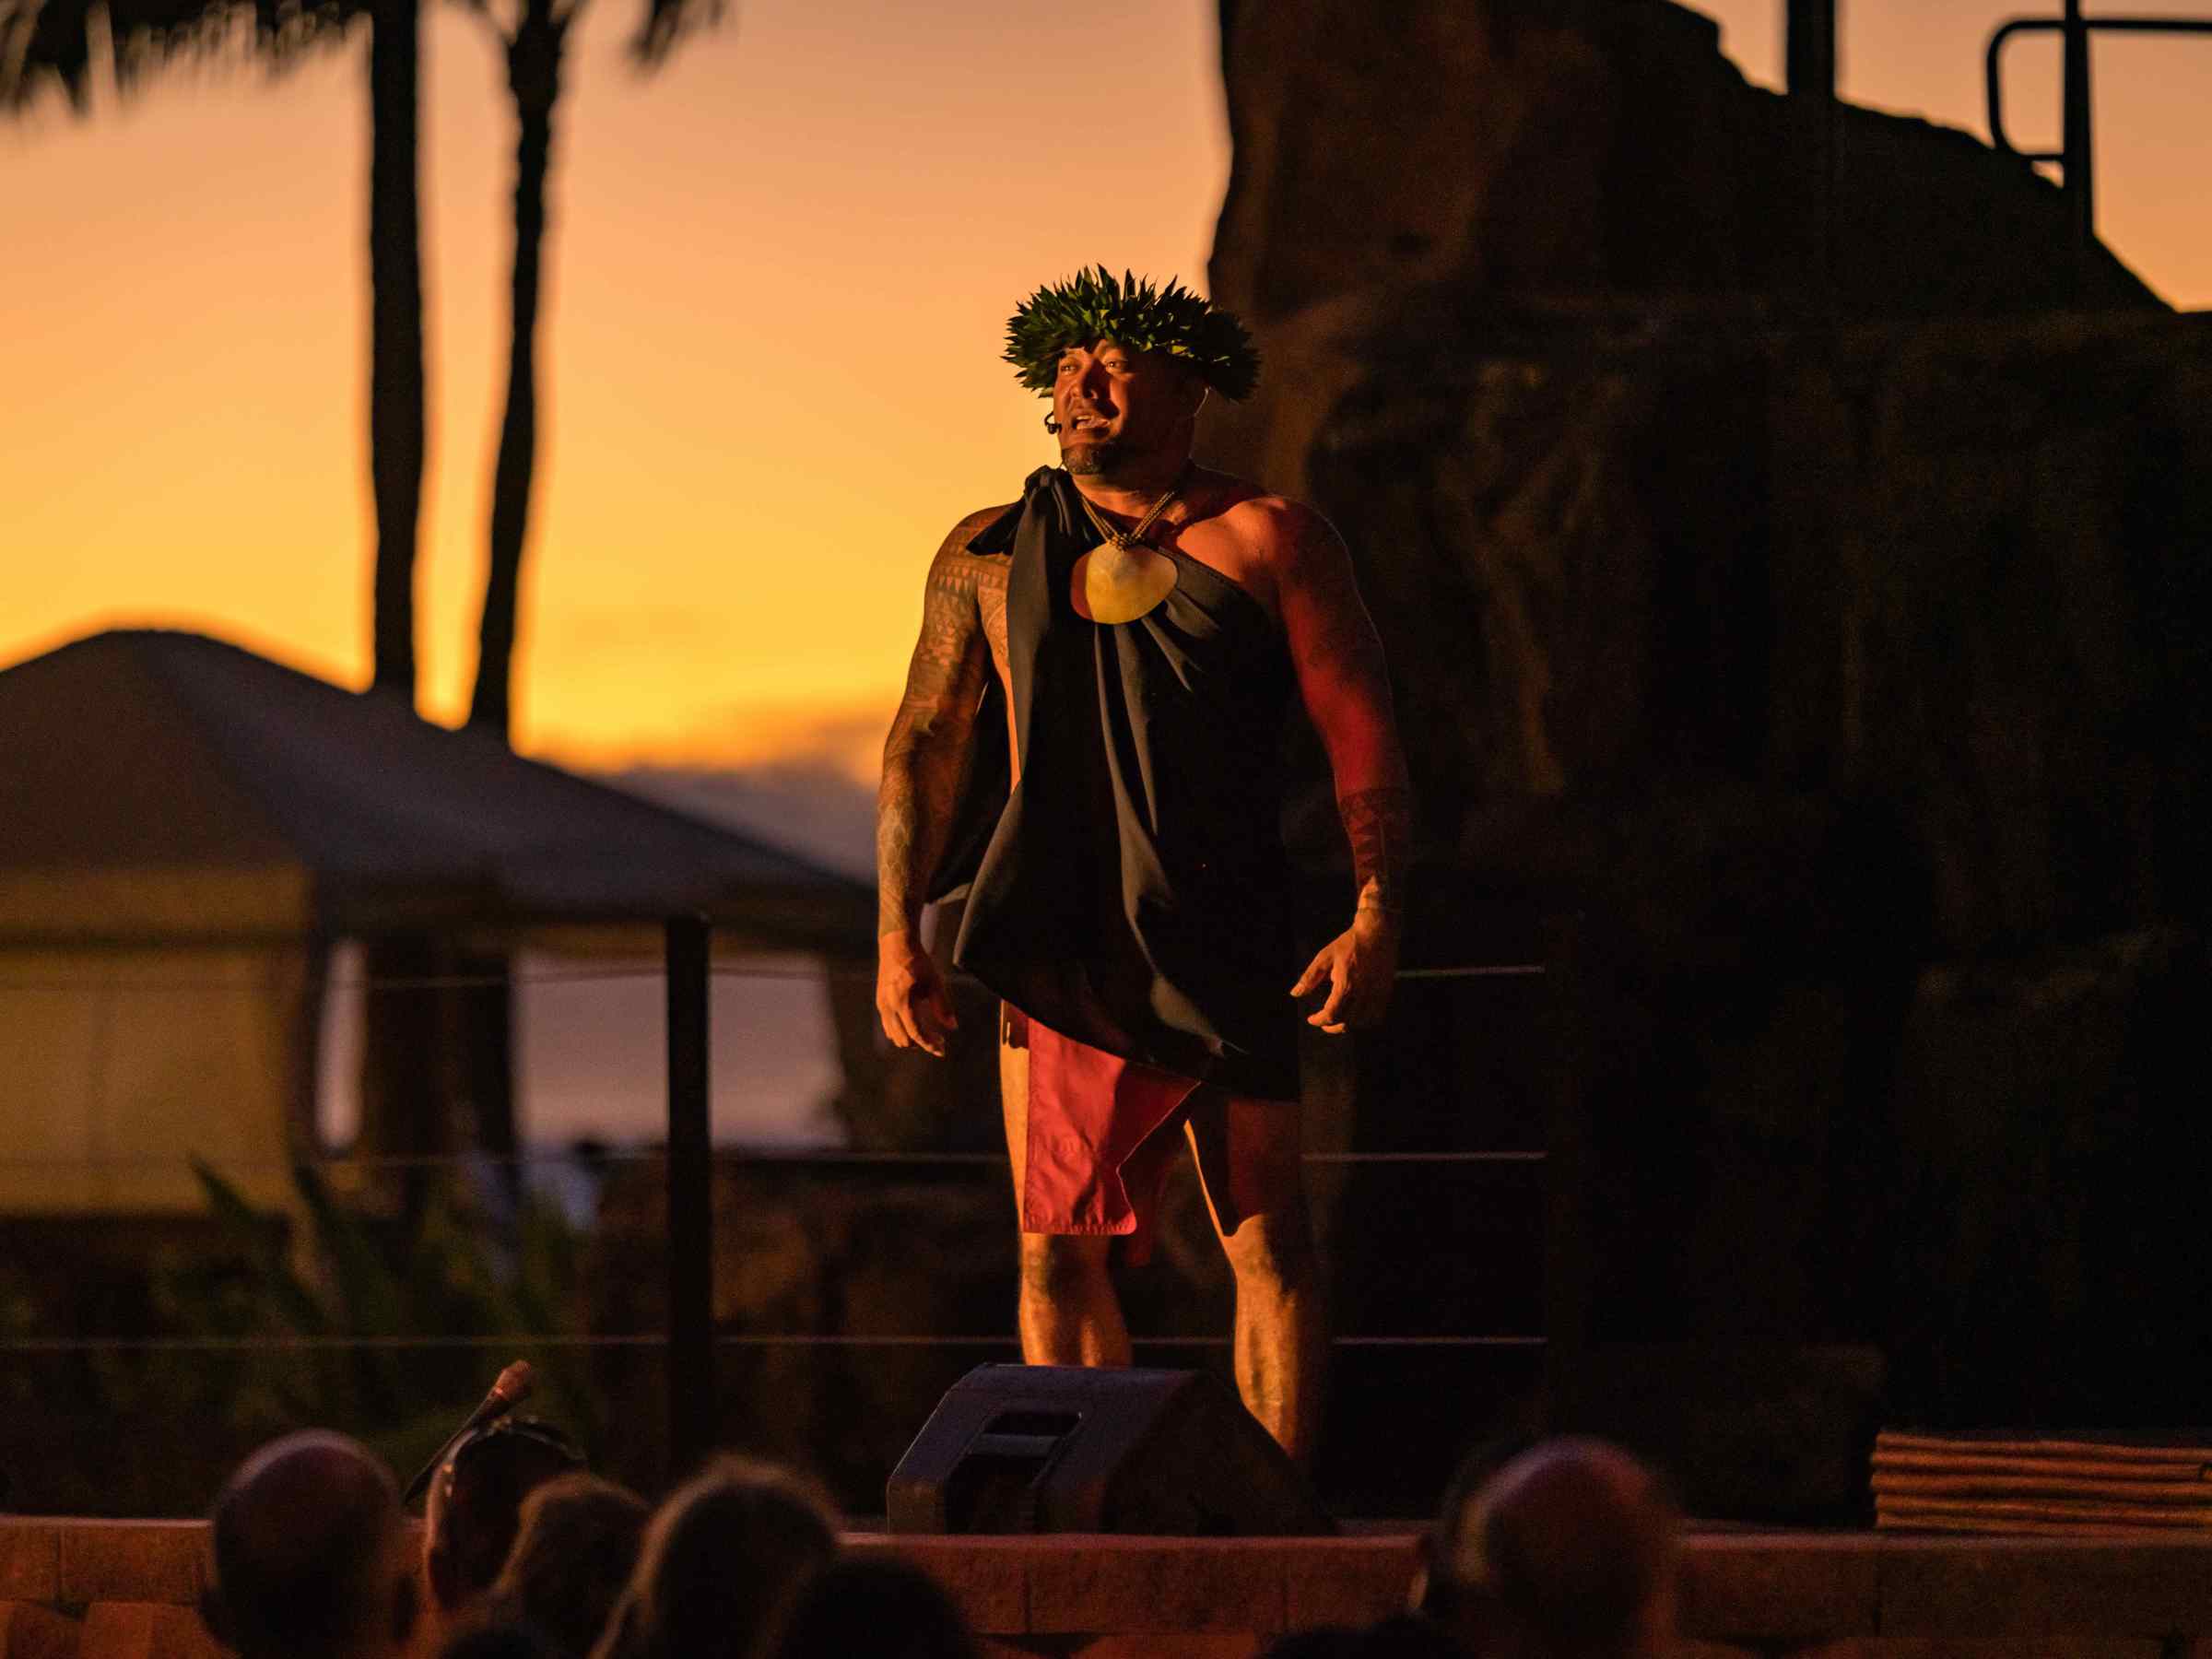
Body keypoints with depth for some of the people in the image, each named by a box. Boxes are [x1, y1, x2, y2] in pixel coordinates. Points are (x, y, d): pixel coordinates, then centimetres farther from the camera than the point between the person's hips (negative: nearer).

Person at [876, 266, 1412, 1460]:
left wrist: (1375, 917, -10)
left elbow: (1363, 736, 1)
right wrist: (897, 934, 7)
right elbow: (925, 742, 16)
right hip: (1059, 947, 3)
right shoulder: (989, 557, 13)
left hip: (1226, 944, -2)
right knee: (1057, 1248, 0)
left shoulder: (1268, 542, 4)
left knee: (1268, 1243, -5)